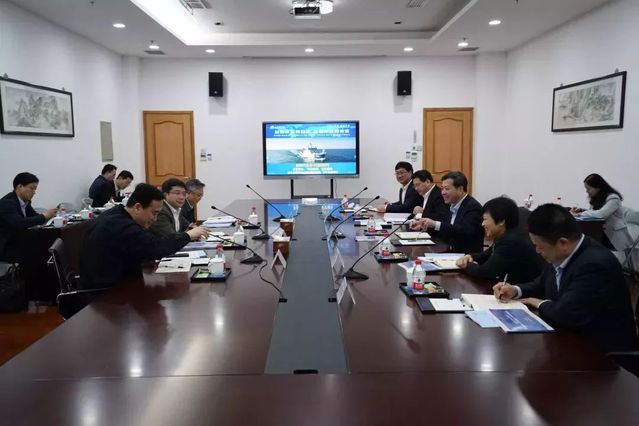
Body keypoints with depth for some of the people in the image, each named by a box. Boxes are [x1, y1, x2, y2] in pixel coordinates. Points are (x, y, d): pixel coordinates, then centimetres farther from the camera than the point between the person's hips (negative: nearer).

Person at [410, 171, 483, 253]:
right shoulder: (452, 205, 10)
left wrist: (436, 224, -31)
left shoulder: (473, 207, -14)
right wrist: (423, 225, 2)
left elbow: (466, 232, -28)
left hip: (468, 256, -7)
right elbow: (444, 230, 18)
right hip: (451, 252, 7)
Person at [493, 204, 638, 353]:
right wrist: (515, 291, -3)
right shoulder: (560, 255, -3)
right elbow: (541, 285, 15)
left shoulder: (595, 264, -28)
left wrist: (541, 304, -12)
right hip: (574, 337, 7)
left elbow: (565, 314, -32)